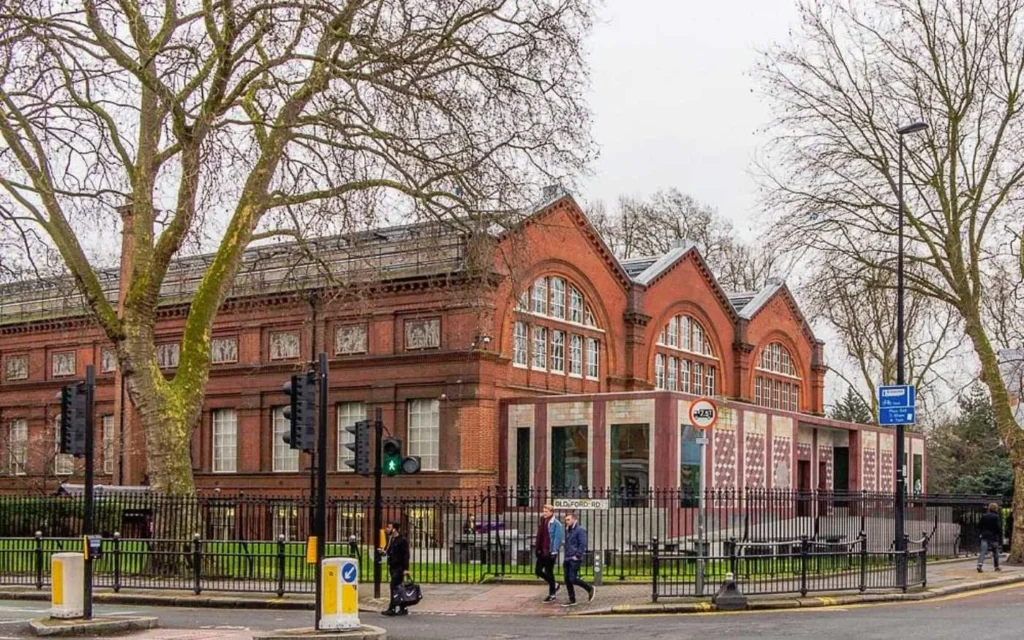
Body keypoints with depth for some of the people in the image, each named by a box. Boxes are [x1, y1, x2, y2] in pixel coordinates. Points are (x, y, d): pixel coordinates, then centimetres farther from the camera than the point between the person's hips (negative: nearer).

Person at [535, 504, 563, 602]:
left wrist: (554, 552, -18)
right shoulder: (542, 522, 11)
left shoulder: (556, 524, -11)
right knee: (538, 571, 8)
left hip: (550, 552, -8)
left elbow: (557, 538, -15)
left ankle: (552, 595, 13)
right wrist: (536, 548, 15)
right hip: (541, 552, 8)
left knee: (549, 572, 0)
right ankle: (554, 585, 28)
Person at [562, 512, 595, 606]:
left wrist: (577, 555, -18)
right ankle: (572, 600, 12)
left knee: (573, 579, -12)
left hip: (575, 559, -9)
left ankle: (590, 589, 7)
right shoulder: (568, 530, 17)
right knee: (567, 580, 6)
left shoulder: (580, 530, -10)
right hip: (568, 559, 9)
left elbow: (583, 545, -16)